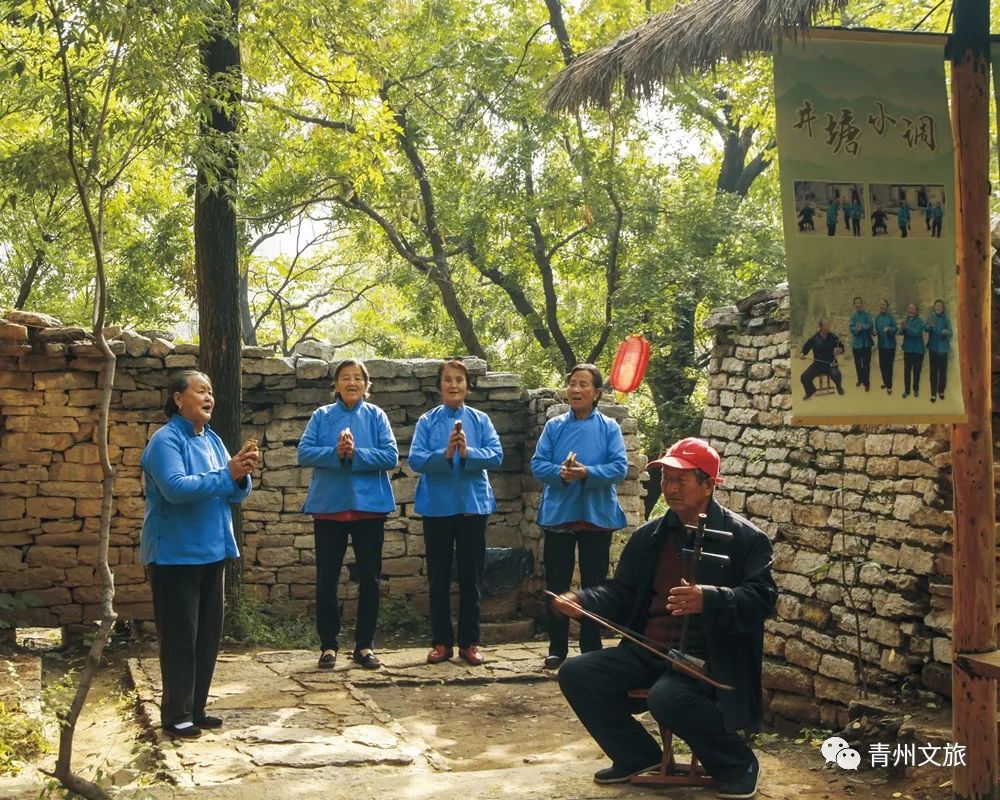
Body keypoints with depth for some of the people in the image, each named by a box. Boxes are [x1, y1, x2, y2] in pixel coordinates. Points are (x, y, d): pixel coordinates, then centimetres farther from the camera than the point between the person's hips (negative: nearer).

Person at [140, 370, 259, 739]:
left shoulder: (212, 440, 11)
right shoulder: (166, 440, -13)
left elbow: (236, 493, 11)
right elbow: (176, 488, -28)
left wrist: (242, 474, -11)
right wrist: (226, 474, -26)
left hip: (211, 553, 8)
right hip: (175, 555, -8)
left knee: (208, 635, 12)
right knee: (180, 637, -3)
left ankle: (196, 709, 23)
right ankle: (176, 716, 7)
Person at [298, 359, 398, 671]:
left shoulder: (376, 416, 4)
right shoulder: (322, 416, 5)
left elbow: (390, 456, -7)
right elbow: (304, 453, -6)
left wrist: (355, 454, -18)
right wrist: (335, 453, -21)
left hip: (369, 505, 0)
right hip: (329, 505, 0)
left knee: (369, 578, 5)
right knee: (326, 579, 3)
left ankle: (364, 645, 16)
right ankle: (328, 645, 14)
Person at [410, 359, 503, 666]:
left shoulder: (480, 420, 4)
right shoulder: (427, 421, 2)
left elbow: (496, 455, -7)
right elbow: (415, 459, -8)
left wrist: (467, 453, -23)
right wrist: (445, 455, -24)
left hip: (473, 504, 0)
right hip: (437, 506, 0)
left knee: (471, 575, 5)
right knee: (438, 576, 6)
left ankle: (469, 642, 13)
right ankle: (441, 642, 14)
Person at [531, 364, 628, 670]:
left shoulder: (609, 428, 0)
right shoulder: (554, 426, 5)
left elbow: (620, 467, -9)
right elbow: (538, 464, 0)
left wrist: (588, 473, -24)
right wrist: (561, 473, -20)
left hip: (597, 516, -1)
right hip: (558, 515, 1)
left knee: (594, 584, 7)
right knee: (556, 585, 6)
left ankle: (591, 648, 17)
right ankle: (557, 648, 16)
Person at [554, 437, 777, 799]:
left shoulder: (744, 538, -3)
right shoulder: (649, 536, 14)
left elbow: (762, 596, -13)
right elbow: (621, 592, 18)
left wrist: (710, 599, -31)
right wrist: (583, 600, -3)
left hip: (707, 657, -6)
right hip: (647, 651, 6)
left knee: (667, 697, -36)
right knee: (576, 674, -10)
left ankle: (738, 765, -8)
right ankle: (637, 755, 9)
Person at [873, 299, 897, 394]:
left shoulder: (891, 317, -11)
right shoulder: (877, 317, 2)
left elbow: (895, 329, -13)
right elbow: (876, 329, 8)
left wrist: (889, 329, -32)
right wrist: (875, 332, -14)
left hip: (890, 344, -5)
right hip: (881, 344, 5)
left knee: (888, 365, -3)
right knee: (882, 365, 12)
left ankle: (889, 386, 4)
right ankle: (885, 381, 33)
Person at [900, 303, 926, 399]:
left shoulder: (919, 321, -11)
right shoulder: (906, 320, 4)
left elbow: (917, 333, -25)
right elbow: (901, 332, -8)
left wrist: (907, 327, -40)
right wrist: (902, 328, -32)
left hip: (917, 350, -3)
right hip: (907, 349, 3)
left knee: (916, 371, 7)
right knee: (906, 371, 6)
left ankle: (916, 390, 23)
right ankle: (906, 390, 16)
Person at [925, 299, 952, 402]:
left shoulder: (945, 318, -4)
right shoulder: (931, 317, -3)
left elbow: (950, 333, -8)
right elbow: (926, 329, -19)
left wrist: (946, 332, -31)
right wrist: (929, 325, -42)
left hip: (943, 348, 0)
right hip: (933, 348, 0)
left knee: (943, 370, 6)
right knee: (933, 371, 2)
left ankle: (941, 391, 23)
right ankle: (933, 393, 8)